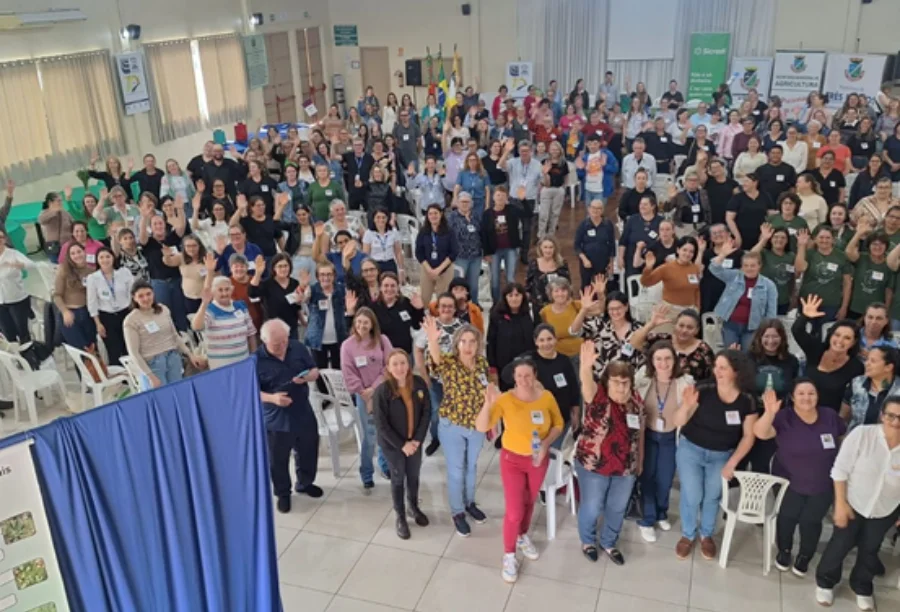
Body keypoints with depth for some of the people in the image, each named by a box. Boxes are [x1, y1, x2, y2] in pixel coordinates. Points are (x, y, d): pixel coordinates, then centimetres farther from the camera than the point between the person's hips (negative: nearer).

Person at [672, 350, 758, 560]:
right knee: (692, 496, 1)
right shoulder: (703, 391, -21)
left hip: (722, 455, 2)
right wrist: (686, 405, -38)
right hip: (691, 450, -2)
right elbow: (678, 422, -18)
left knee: (712, 496, 13)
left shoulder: (747, 401, -13)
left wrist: (732, 463, -10)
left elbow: (748, 436, -5)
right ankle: (687, 535, 25)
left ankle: (707, 535, 38)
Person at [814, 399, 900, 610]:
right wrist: (840, 503, -15)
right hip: (853, 503, -2)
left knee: (870, 550, 19)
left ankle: (862, 588, 44)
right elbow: (840, 470, -17)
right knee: (840, 544, 10)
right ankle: (825, 582, 34)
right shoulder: (861, 434, -25)